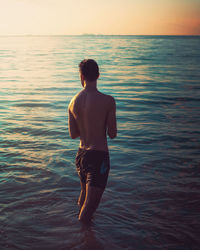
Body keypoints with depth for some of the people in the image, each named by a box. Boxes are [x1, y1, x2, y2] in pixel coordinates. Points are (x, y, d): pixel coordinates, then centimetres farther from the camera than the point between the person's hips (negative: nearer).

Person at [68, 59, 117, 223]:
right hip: (99, 155, -6)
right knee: (91, 203, 2)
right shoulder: (108, 101, -14)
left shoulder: (73, 102, 0)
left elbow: (73, 134, 8)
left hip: (81, 154, 6)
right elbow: (112, 134, -9)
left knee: (85, 194, 28)